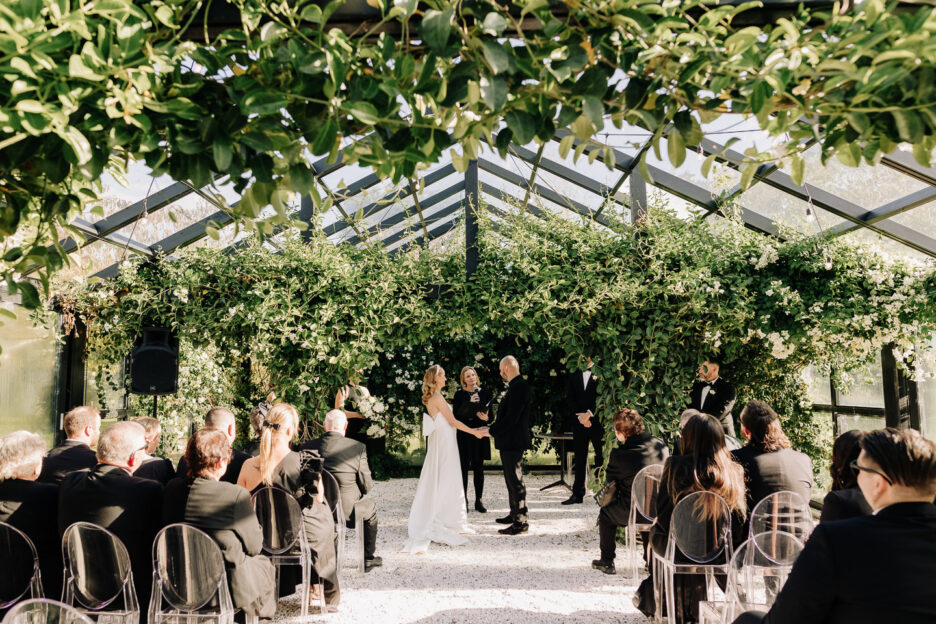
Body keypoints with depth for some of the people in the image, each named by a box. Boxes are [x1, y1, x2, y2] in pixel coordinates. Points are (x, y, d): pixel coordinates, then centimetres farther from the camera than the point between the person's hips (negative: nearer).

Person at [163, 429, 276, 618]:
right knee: (264, 564, 27)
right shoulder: (236, 495, -26)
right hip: (231, 588, -5)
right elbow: (254, 546, -13)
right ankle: (260, 615, 43)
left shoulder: (172, 488, -10)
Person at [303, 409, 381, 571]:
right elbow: (366, 485, -8)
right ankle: (368, 558, 36)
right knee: (371, 507, 29)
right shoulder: (358, 447, -14)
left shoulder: (308, 447, -7)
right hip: (347, 509, -3)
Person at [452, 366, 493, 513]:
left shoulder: (485, 393, 6)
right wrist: (469, 403, -20)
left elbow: (490, 413, 9)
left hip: (480, 435, 2)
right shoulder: (459, 394, 0)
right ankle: (463, 500, 8)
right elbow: (456, 415, -9)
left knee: (479, 468, 6)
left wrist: (486, 418, -14)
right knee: (463, 467, -1)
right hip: (464, 435, -2)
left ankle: (478, 501, 15)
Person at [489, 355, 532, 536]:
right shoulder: (516, 385, 13)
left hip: (513, 441, -11)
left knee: (515, 481, -6)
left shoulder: (519, 386, -19)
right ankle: (515, 514, 31)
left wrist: (491, 431, -17)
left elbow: (512, 417, -24)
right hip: (508, 441, 11)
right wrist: (494, 427, 15)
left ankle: (521, 522, -1)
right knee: (511, 480, 20)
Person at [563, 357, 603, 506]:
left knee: (602, 457, -2)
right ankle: (578, 493, 10)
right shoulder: (573, 375, 12)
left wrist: (589, 414, -12)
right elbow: (569, 399, 8)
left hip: (597, 422, -3)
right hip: (579, 421, 4)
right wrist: (580, 416, -5)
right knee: (579, 459, 6)